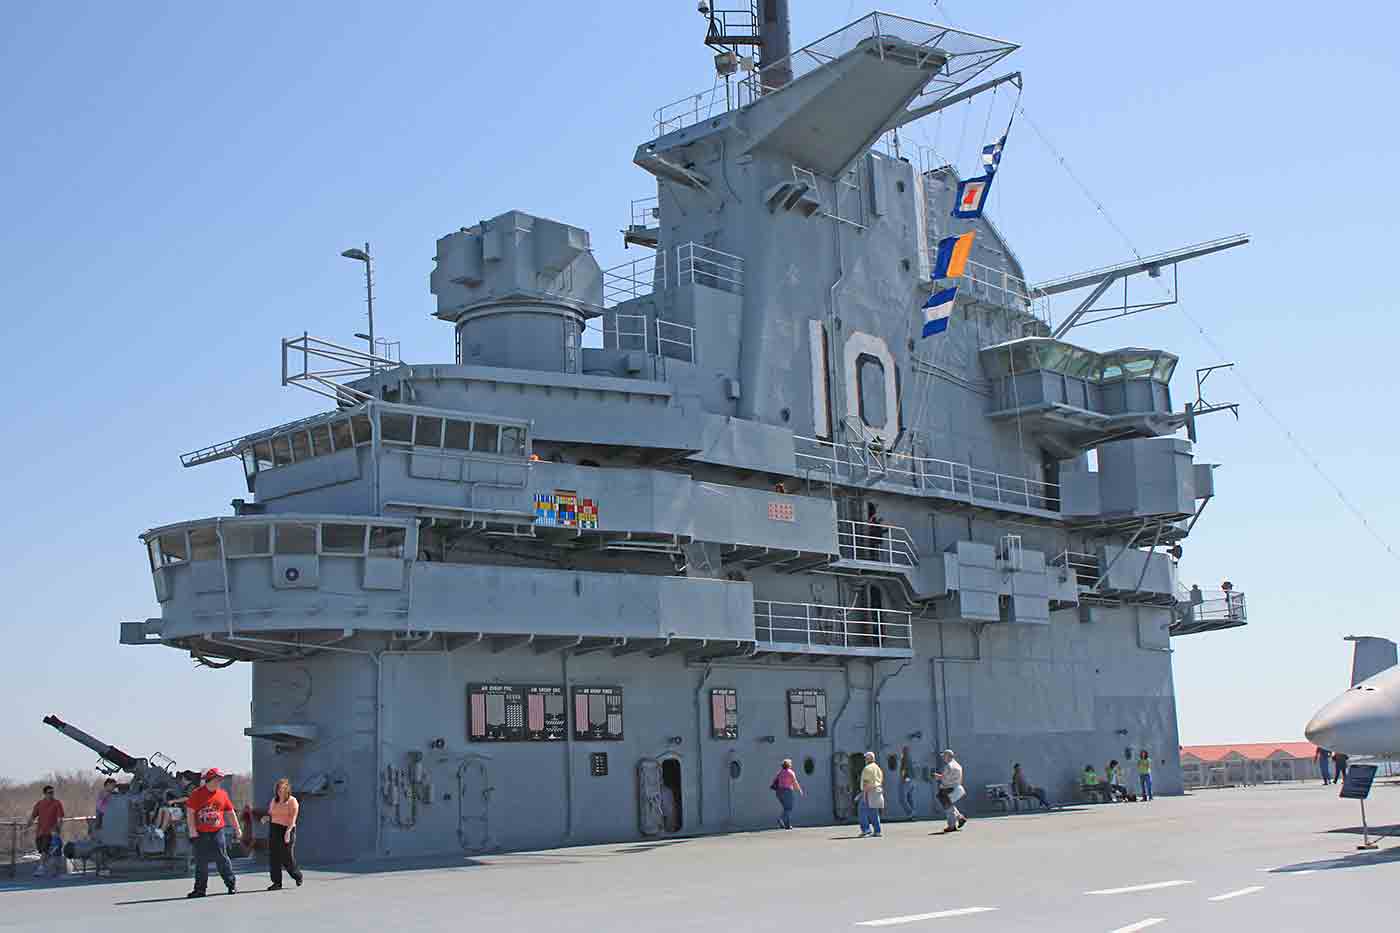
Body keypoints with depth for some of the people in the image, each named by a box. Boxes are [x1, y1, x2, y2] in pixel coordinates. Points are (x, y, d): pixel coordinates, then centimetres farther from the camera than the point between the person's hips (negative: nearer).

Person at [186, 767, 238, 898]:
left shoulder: (222, 794, 7)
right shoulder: (197, 793, -2)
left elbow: (230, 812, 14)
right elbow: (190, 812, -3)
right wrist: (192, 831, -9)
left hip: (217, 832, 1)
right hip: (200, 834, -1)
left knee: (222, 859, -2)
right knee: (201, 862, 5)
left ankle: (231, 884, 7)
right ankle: (200, 889, 13)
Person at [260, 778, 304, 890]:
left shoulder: (292, 801, -4)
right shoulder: (274, 800, 14)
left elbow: (293, 818, -12)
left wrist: (288, 831, -25)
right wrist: (266, 818, -2)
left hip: (286, 830, -5)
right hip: (274, 829, 5)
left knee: (287, 858, -3)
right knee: (273, 857, -3)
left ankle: (298, 876, 22)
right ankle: (277, 883, 1)